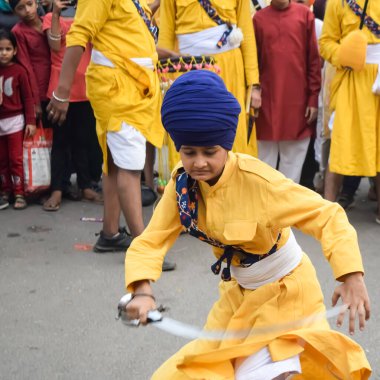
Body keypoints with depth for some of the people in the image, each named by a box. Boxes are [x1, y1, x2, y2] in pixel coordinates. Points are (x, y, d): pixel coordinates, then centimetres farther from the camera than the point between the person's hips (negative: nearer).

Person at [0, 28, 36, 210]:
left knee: (16, 159, 0)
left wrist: (31, 121, -7)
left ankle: (19, 194, 6)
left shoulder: (19, 71, -6)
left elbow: (28, 98, -4)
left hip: (15, 121, -3)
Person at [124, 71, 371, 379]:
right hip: (237, 293, 6)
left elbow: (327, 216, -31)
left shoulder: (257, 181, -30)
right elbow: (150, 241, -17)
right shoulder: (182, 184, -15)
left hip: (284, 290, -5)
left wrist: (352, 277, -46)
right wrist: (143, 292, -37)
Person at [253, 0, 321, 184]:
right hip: (267, 101, 0)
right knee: (266, 158, 5)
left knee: (294, 157, 5)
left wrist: (313, 98, -1)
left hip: (298, 100, 0)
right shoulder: (258, 19, 3)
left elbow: (314, 59, 2)